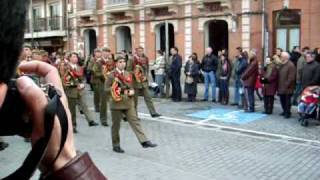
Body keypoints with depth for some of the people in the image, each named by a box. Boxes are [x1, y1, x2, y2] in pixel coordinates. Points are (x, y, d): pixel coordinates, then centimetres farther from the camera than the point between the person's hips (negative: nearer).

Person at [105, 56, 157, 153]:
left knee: (135, 121, -3)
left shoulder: (128, 74, 10)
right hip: (117, 103, -4)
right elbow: (106, 88, -6)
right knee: (116, 125, 7)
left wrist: (132, 91, -4)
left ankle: (144, 141, -6)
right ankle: (116, 145, 20)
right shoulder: (111, 75, -4)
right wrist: (115, 90, -18)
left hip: (128, 102, 4)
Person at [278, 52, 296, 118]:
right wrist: (279, 85, 11)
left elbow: (291, 77, -18)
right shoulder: (282, 65, 14)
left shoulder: (291, 65, -14)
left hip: (287, 88, -8)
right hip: (281, 87, 8)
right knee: (282, 100, 14)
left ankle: (288, 113, 10)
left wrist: (286, 85, -18)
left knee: (287, 100, 0)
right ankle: (285, 111, 28)